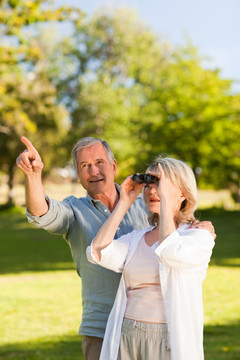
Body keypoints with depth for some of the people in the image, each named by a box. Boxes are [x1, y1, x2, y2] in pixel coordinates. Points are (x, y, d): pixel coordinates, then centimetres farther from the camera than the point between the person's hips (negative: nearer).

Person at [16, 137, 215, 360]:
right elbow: (42, 213, -23)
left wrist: (203, 228, -12)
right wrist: (33, 173, -43)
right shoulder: (74, 211, -2)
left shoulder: (142, 204, 5)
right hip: (101, 332, -2)